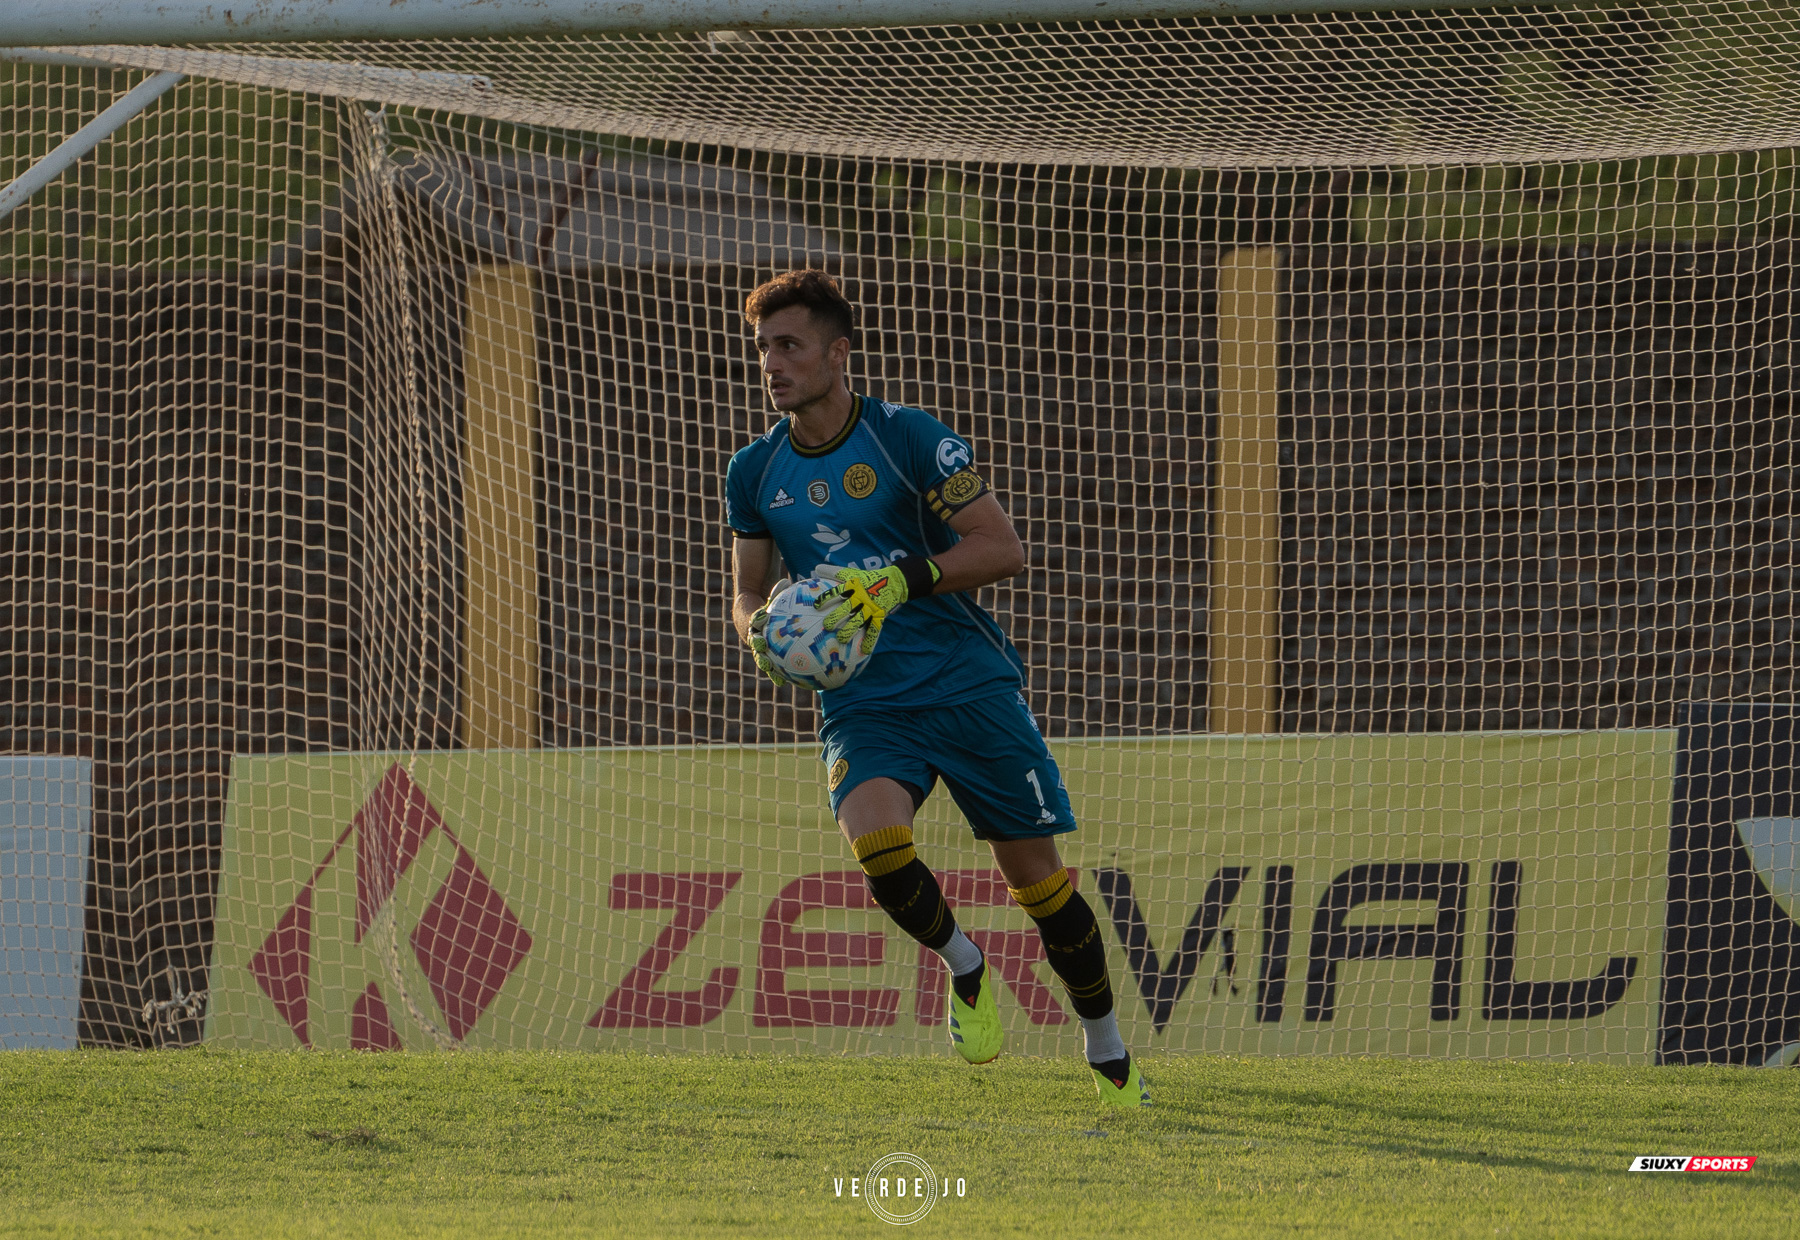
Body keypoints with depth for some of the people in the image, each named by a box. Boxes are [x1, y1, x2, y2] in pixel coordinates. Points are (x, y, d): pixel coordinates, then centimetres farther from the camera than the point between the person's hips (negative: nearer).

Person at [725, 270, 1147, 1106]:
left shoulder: (908, 439, -7)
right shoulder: (754, 473, 6)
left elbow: (1003, 548, -9)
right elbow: (748, 592, 17)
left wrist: (900, 582, -22)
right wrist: (760, 630, -7)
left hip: (970, 684, -2)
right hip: (862, 706, 2)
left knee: (1037, 877, 1)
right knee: (875, 841, -28)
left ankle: (1109, 1055, 21)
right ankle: (963, 968, 1)